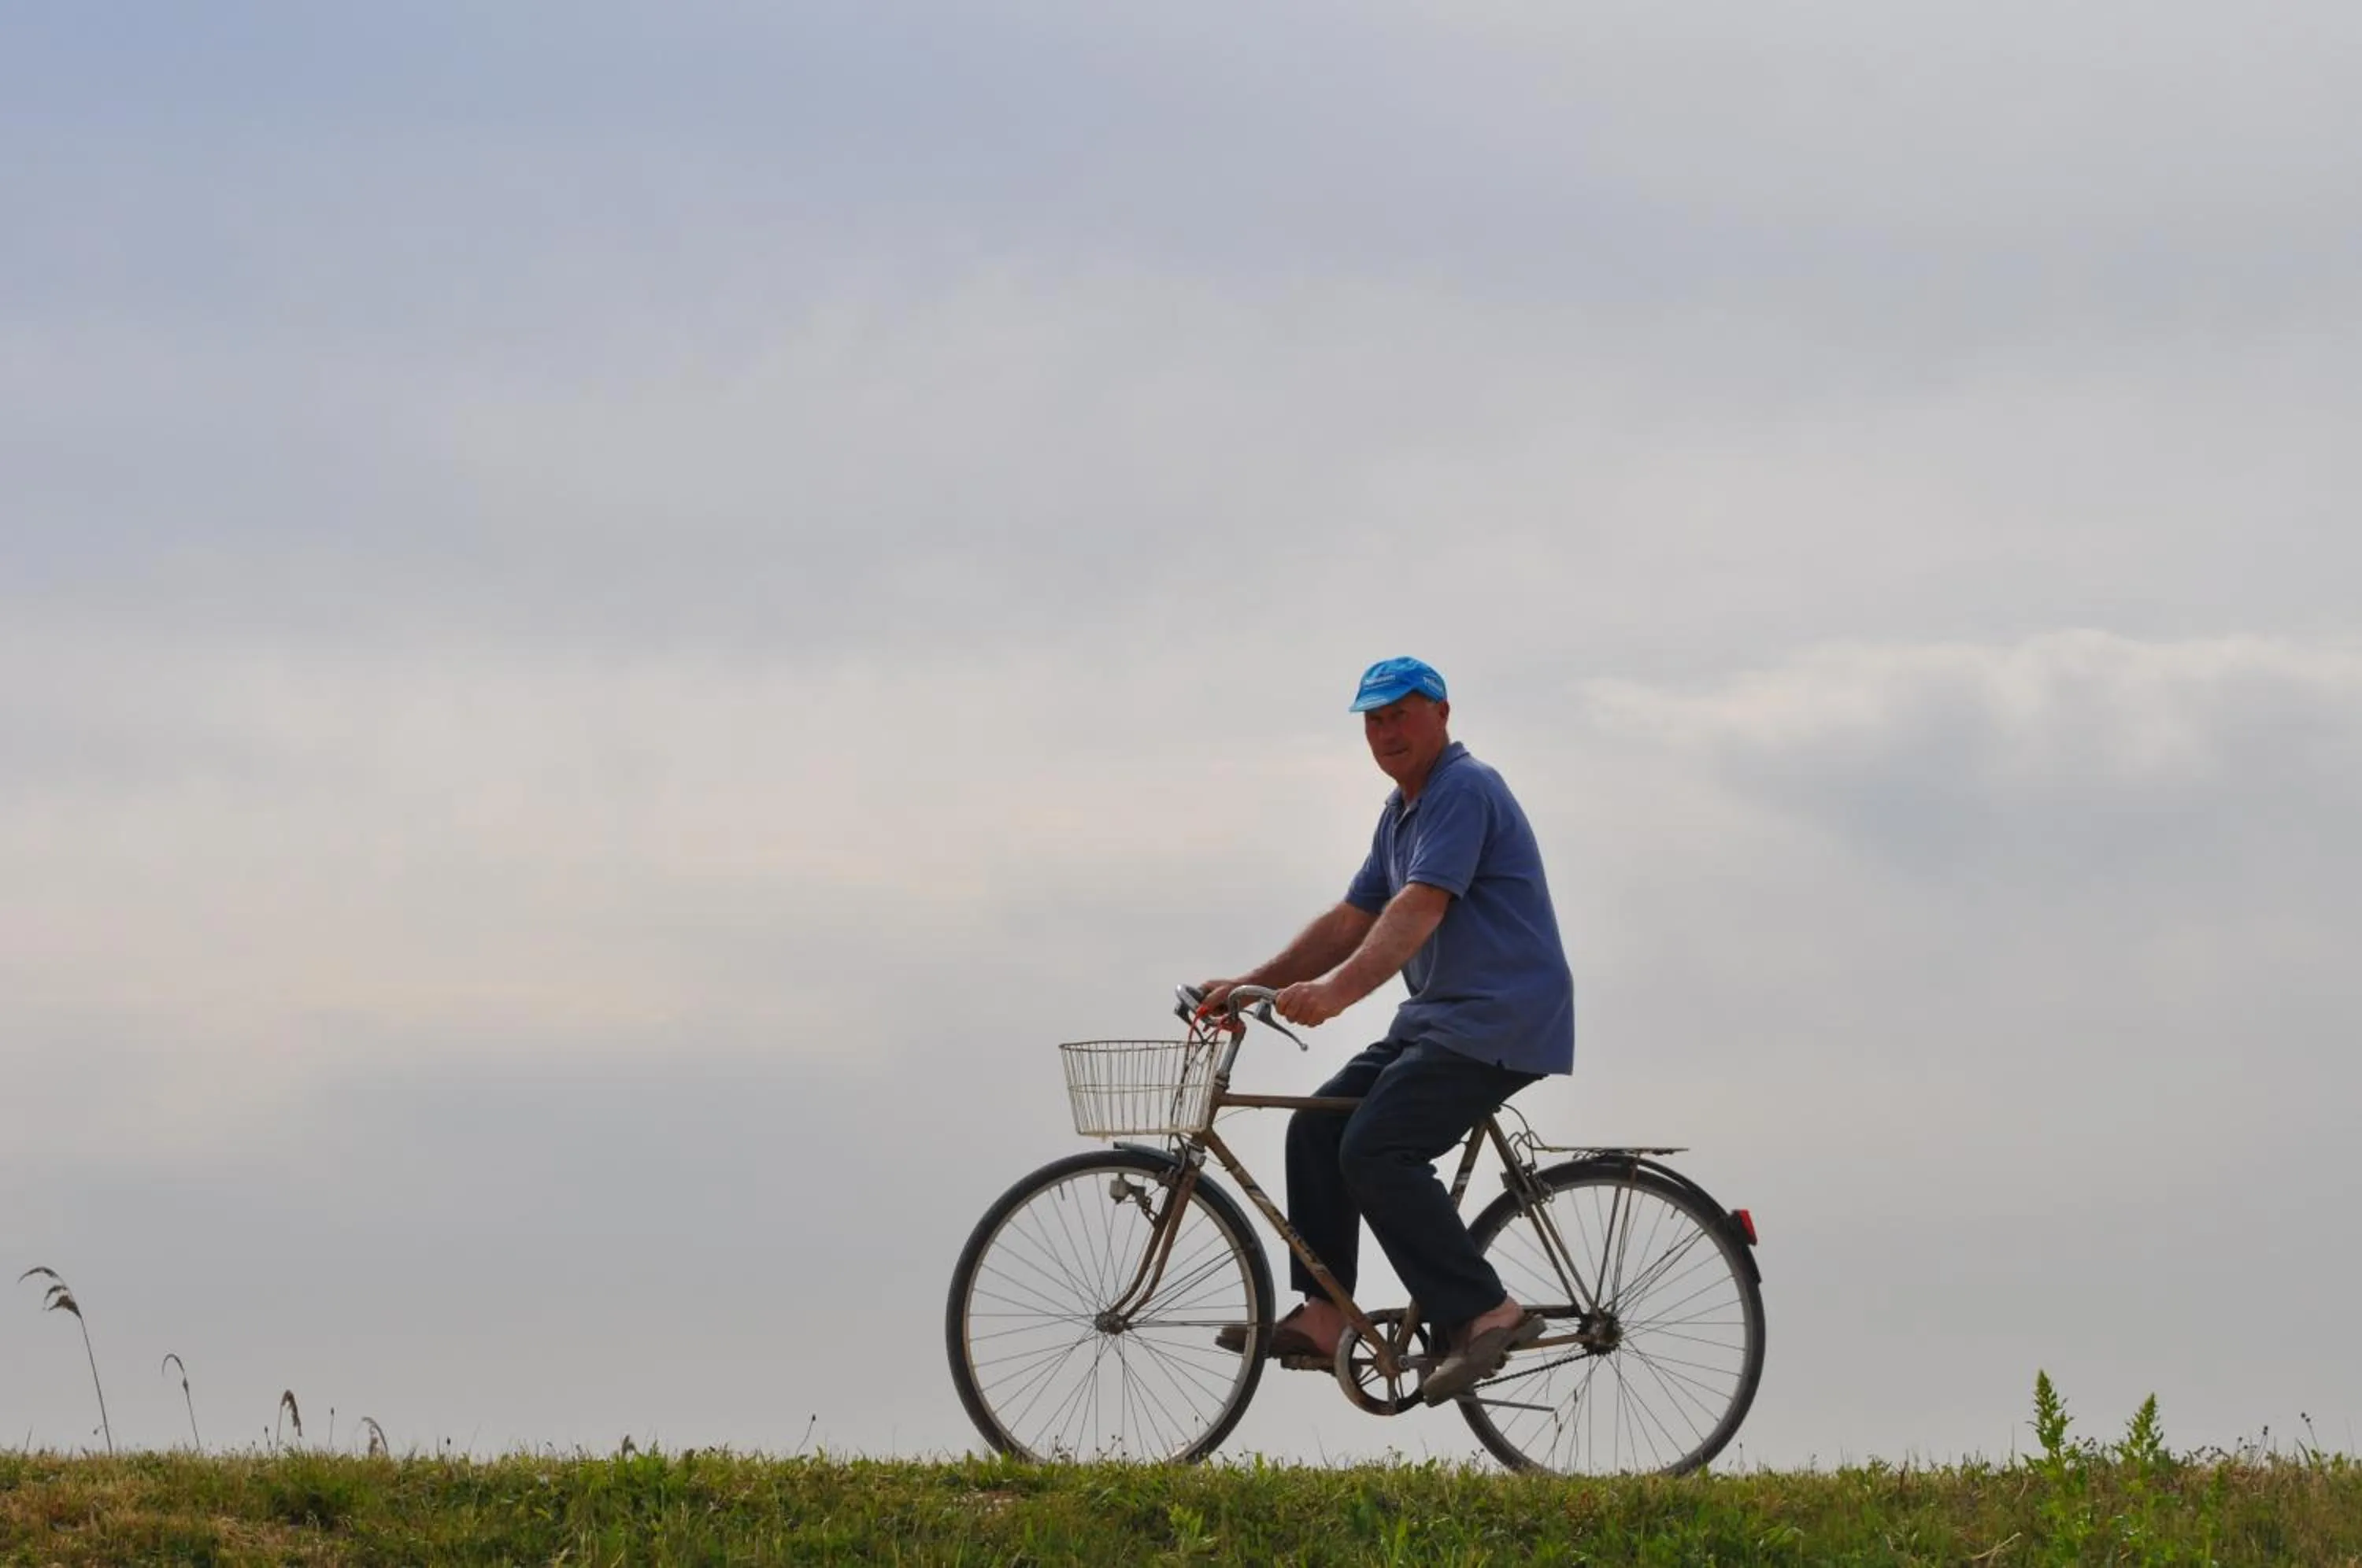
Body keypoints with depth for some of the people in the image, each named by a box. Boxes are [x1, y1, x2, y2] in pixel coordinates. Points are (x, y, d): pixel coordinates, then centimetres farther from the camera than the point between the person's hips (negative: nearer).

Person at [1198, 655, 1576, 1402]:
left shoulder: (1464, 790, -13)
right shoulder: (1402, 811, 19)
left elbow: (1420, 908, -26)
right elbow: (1353, 920, 22)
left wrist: (1337, 989, -38)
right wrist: (1252, 983, 13)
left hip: (1496, 1024, -10)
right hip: (1437, 1019, 10)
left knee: (1375, 1151, -21)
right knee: (1317, 1128, 5)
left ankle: (1485, 1312, -19)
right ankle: (1321, 1315, 4)